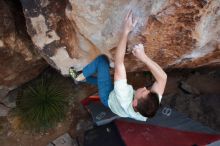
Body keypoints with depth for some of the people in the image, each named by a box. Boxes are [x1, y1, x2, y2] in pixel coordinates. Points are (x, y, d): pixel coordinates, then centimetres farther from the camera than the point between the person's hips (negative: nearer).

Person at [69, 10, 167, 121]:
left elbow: (118, 65, -50)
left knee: (102, 59, -13)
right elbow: (162, 77, -35)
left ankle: (79, 78, 9)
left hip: (108, 98, -4)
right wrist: (143, 57, -48)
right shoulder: (152, 105, -38)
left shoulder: (125, 101, -49)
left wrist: (126, 31, -48)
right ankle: (83, 78, 48)